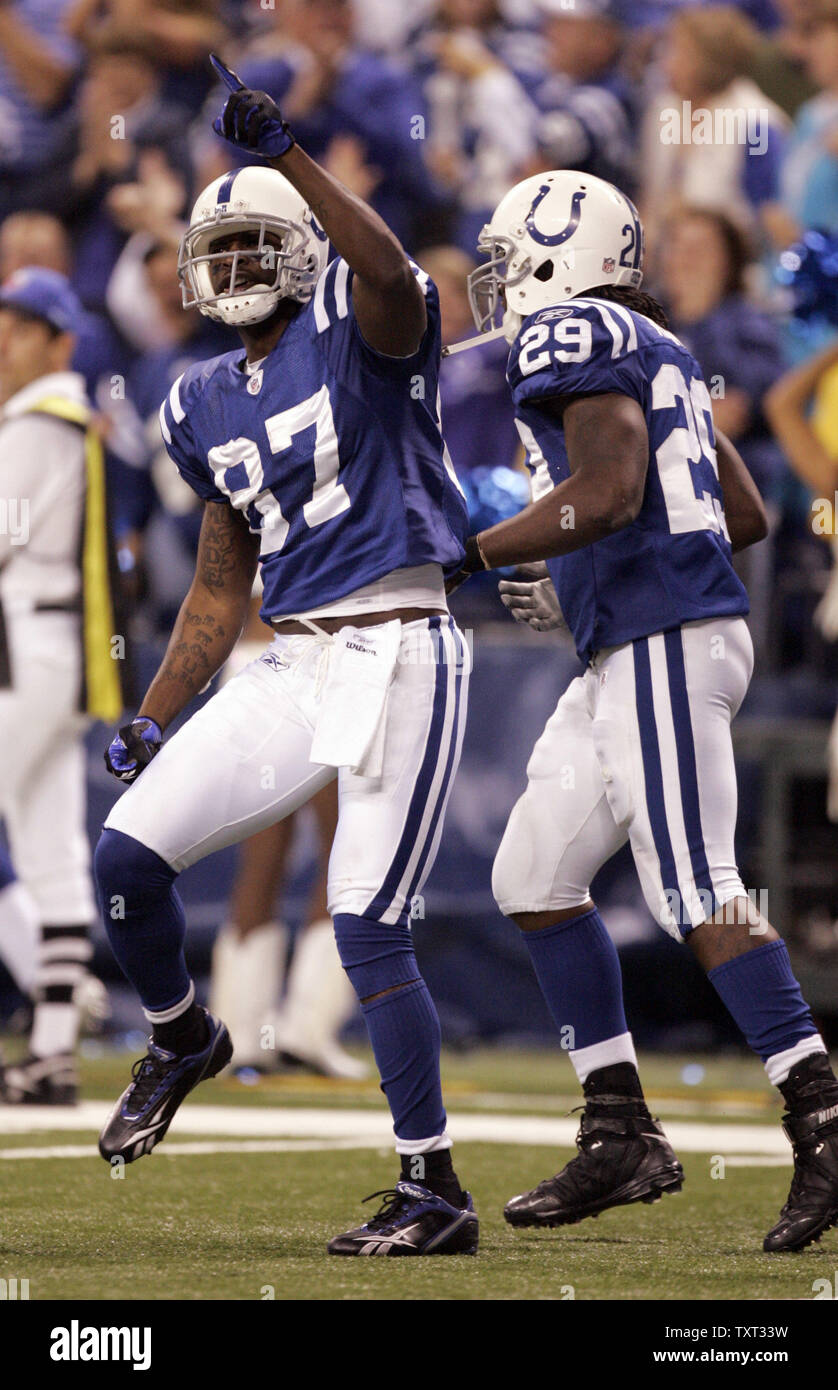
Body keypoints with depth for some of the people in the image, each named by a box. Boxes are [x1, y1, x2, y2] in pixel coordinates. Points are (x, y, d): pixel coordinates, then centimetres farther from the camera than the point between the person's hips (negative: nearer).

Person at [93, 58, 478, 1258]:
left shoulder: (359, 332, -4)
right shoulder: (208, 407, 15)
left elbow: (388, 270, -31)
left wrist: (284, 154, -38)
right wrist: (154, 720, 12)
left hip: (401, 660, -6)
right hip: (291, 670, 6)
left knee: (369, 929, -10)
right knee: (128, 856, -3)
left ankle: (436, 1192, 1)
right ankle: (182, 1042, 26)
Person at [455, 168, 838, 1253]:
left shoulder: (575, 339, -8)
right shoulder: (655, 353, 21)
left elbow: (608, 492, -21)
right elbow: (746, 516, 23)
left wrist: (474, 553, -13)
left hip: (661, 646, -10)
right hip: (626, 658, 10)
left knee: (696, 895, -12)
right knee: (533, 878, 11)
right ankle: (621, 1136, 11)